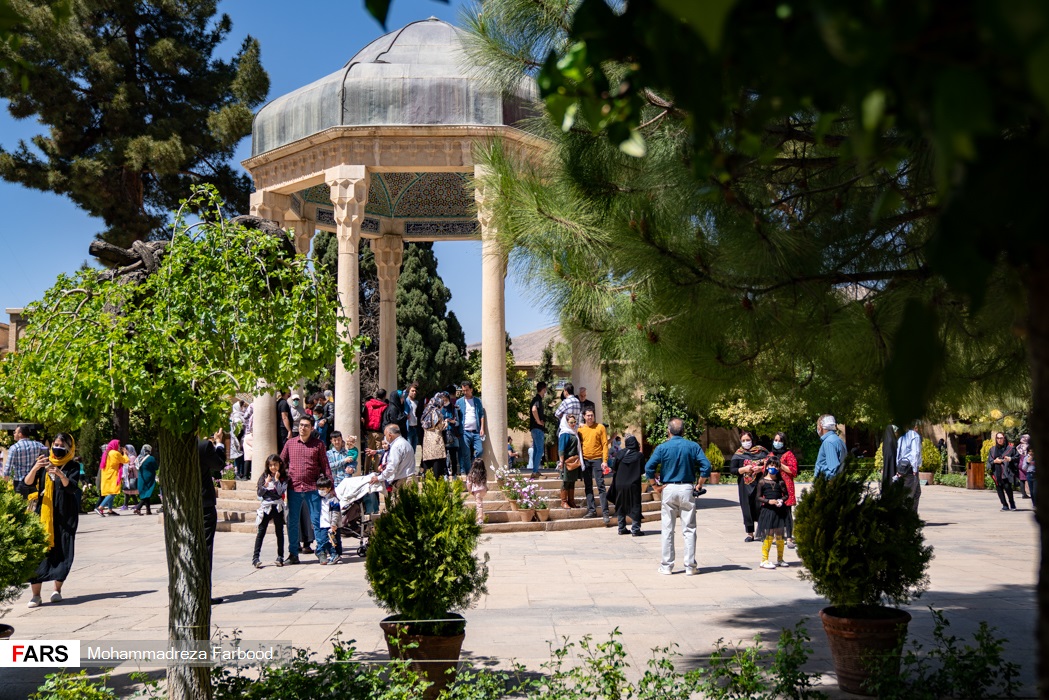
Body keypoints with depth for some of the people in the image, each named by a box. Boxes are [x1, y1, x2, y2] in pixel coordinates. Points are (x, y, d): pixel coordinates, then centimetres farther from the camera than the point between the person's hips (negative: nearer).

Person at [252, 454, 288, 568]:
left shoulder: (283, 478, 3)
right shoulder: (264, 476, 6)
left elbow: (280, 492, -9)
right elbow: (260, 493, 1)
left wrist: (277, 480, -11)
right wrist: (266, 483, -11)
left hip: (278, 507, 0)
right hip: (265, 506, 0)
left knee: (279, 532, 6)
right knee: (261, 532, -4)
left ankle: (280, 557, 13)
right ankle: (255, 558, -6)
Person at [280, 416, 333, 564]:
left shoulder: (318, 444, 2)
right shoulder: (290, 443, 8)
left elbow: (325, 466, 3)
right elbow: (281, 463, 12)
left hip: (312, 488, -2)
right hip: (293, 488, 2)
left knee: (316, 520, 0)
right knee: (292, 522, 7)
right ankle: (293, 553, 15)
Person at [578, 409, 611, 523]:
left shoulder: (600, 427, 0)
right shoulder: (581, 429, 8)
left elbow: (605, 444, -4)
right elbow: (579, 444, 13)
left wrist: (605, 460, -12)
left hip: (597, 459, -4)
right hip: (585, 460, 4)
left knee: (601, 486, -7)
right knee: (588, 487, 7)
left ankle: (605, 513, -9)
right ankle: (591, 510, 12)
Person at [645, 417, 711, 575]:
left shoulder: (662, 448, -2)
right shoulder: (693, 446, 1)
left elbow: (649, 468, -9)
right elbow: (706, 466, -7)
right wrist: (699, 485, 4)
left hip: (669, 489, 0)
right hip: (687, 489, 1)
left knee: (667, 530, 6)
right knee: (689, 530, 5)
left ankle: (667, 566, 9)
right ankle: (690, 566, 6)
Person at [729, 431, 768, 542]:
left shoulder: (761, 451, 7)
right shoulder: (738, 454, 8)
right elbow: (732, 469, 2)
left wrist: (761, 468, -12)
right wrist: (744, 469, -12)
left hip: (759, 483, -1)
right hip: (745, 486, 1)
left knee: (760, 507, -10)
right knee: (747, 509, 1)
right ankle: (750, 533, 9)